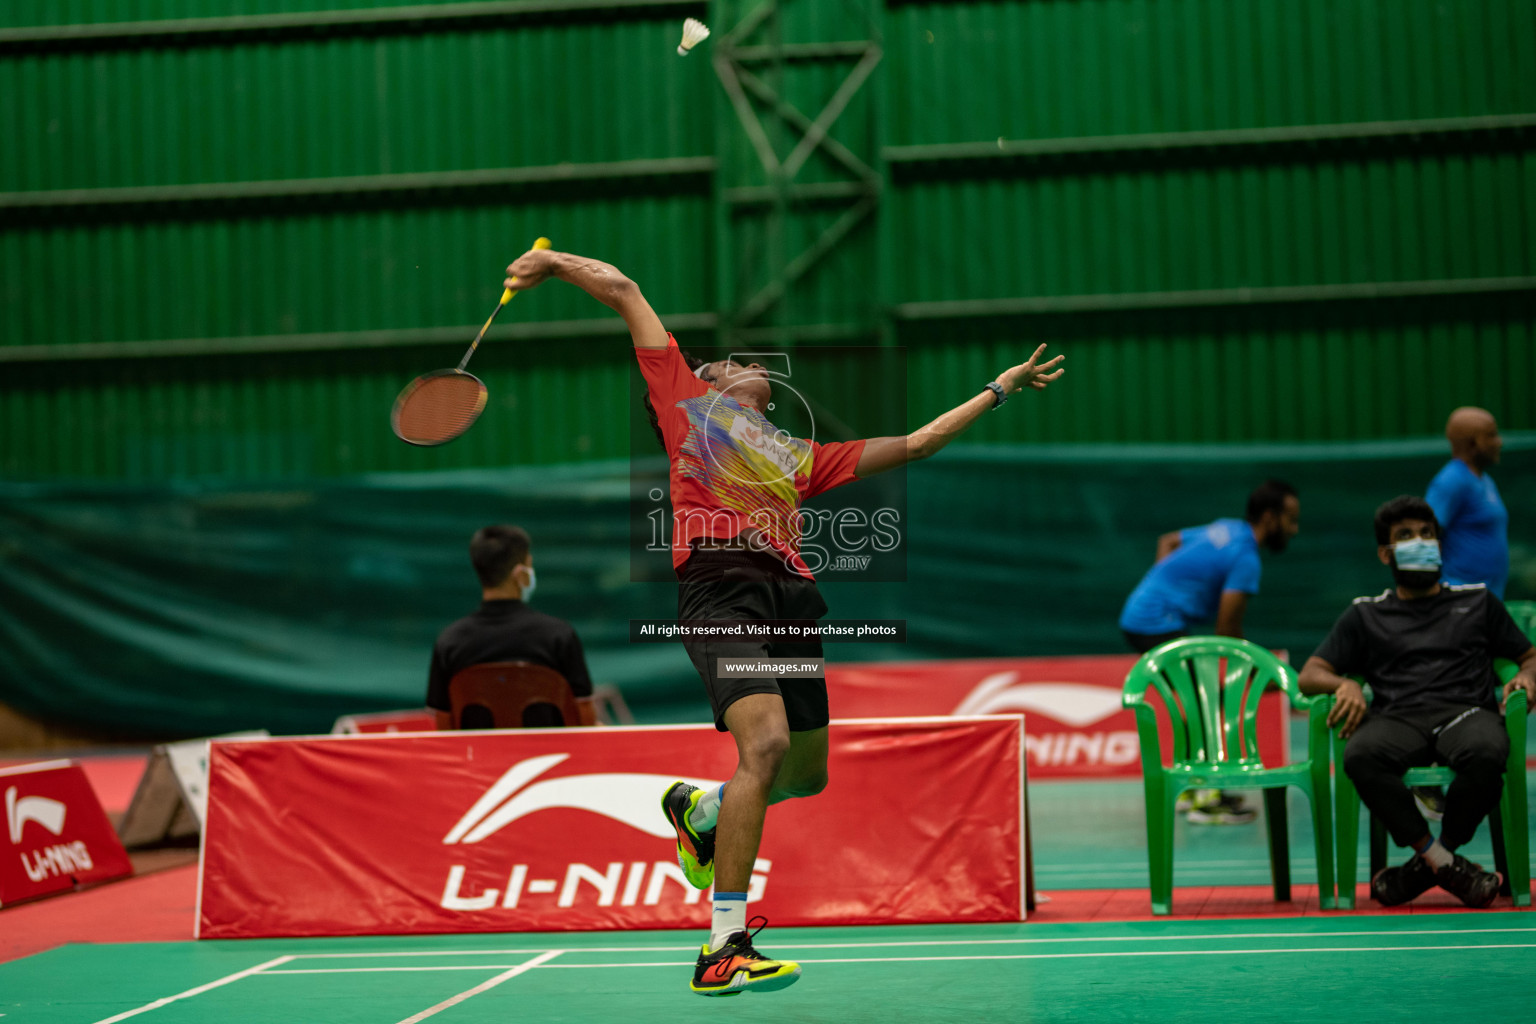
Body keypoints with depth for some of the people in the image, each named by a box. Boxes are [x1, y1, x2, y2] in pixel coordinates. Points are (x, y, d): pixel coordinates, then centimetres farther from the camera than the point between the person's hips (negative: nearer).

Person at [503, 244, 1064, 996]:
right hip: (718, 584, -6)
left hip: (791, 595, 6)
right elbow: (624, 292, 28)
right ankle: (722, 949, -22)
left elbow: (913, 443, 36)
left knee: (806, 774, 7)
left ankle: (697, 809, 40)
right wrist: (554, 262, 26)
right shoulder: (686, 397, 22)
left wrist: (1000, 388, 38)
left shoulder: (800, 456, 31)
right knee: (766, 743, -23)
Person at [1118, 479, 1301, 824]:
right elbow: (1228, 628, -17)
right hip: (1158, 624, -10)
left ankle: (1192, 788, 26)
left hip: (1138, 613, 10)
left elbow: (1168, 541, 30)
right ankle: (1204, 801, -13)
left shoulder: (1226, 528, 14)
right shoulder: (1245, 557, -15)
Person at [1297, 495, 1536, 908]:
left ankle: (1428, 862, -19)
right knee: (1360, 756, -38)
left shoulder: (1477, 601, 27)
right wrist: (1344, 684, -8)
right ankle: (1445, 863, -27)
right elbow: (1310, 675, 16)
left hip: (1465, 711, 0)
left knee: (1487, 751, -39)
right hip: (1397, 718, 0)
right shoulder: (1366, 615, 25)